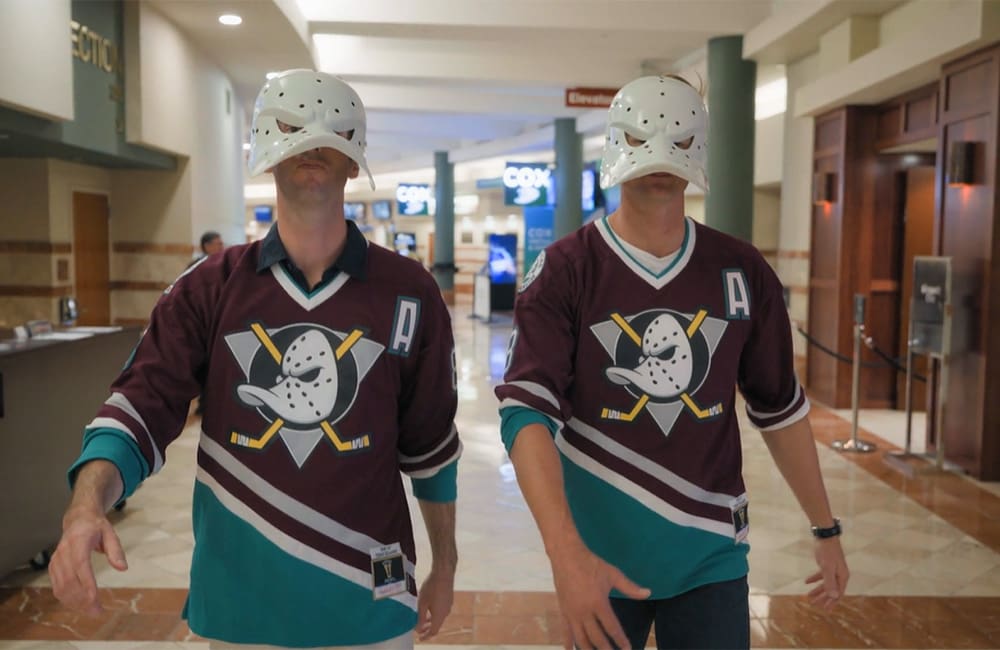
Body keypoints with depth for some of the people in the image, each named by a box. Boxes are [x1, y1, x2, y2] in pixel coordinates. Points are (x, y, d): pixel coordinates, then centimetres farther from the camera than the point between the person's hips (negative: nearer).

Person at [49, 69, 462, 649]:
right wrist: (87, 506, -29)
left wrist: (445, 567, 8)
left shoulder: (408, 292, -5)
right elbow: (144, 404, -10)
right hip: (238, 600, 1)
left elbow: (430, 441, 1)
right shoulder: (209, 287, -3)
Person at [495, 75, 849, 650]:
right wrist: (566, 552, -32)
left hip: (711, 555, 2)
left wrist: (826, 528, 12)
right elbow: (528, 409, -21)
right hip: (602, 556, -2)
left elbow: (780, 407, 8)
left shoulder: (743, 272, -2)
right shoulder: (565, 272, -12)